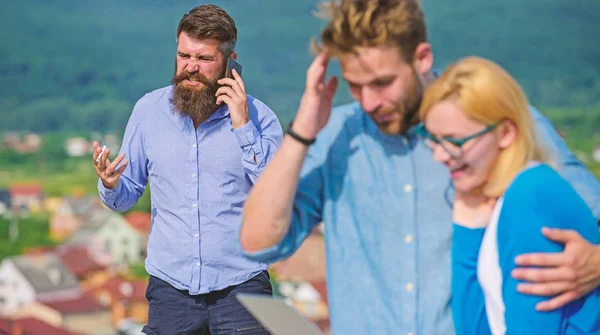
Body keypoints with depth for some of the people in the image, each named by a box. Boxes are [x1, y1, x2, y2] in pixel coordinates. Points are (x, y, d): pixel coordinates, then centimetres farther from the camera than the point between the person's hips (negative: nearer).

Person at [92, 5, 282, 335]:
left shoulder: (258, 116, -3)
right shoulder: (148, 109, 3)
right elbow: (127, 196, 9)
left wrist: (243, 128, -15)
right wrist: (111, 185, -15)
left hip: (240, 286, -2)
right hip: (170, 286, 2)